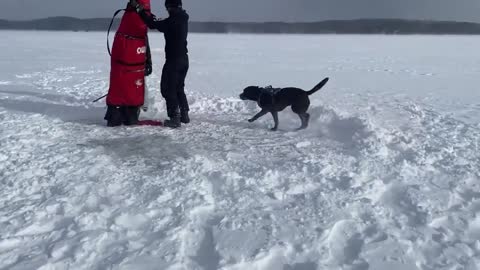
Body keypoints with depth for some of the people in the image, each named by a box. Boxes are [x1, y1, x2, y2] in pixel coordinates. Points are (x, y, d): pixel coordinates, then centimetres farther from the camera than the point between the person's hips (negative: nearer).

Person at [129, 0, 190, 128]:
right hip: (183, 59, 9)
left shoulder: (173, 20, -18)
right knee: (179, 88, 19)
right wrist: (146, 12, 12)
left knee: (168, 89, -1)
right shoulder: (182, 19, 10)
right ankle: (184, 114, 22)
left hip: (174, 60, -9)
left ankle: (175, 118, -4)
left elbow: (153, 25, -17)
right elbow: (161, 24, 15)